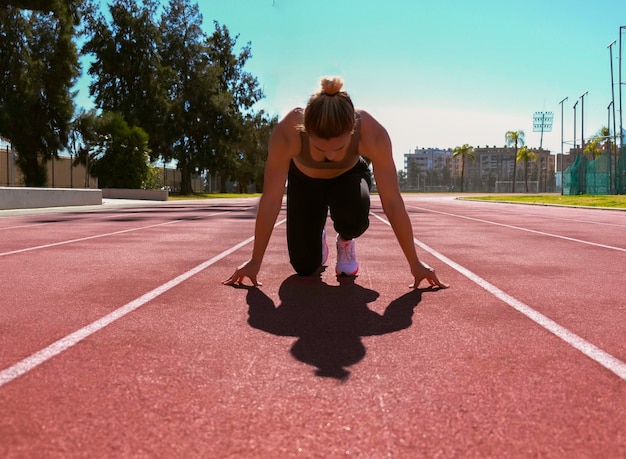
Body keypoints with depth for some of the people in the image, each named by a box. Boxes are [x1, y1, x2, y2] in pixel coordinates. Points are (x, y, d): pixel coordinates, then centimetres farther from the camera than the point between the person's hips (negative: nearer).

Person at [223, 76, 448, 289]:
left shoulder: (373, 134, -38)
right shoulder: (286, 133, -40)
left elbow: (392, 201, -31)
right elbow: (271, 199, -31)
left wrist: (415, 263, -25)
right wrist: (255, 261, -23)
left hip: (349, 176, 0)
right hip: (305, 179, 1)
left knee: (354, 219, -34)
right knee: (304, 266, -6)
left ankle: (346, 241, 3)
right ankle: (318, 239, 30)